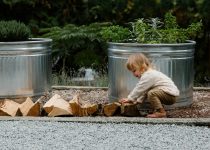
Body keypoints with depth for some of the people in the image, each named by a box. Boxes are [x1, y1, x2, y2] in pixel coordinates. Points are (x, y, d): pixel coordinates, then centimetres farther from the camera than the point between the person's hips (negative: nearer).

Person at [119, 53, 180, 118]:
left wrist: (129, 99, -4)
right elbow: (143, 90, 19)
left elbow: (139, 89, -14)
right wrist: (138, 100, 12)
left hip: (171, 95, -11)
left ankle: (160, 112, -18)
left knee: (151, 93, -25)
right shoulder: (149, 73, 13)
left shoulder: (147, 76, -19)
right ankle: (156, 110, 15)